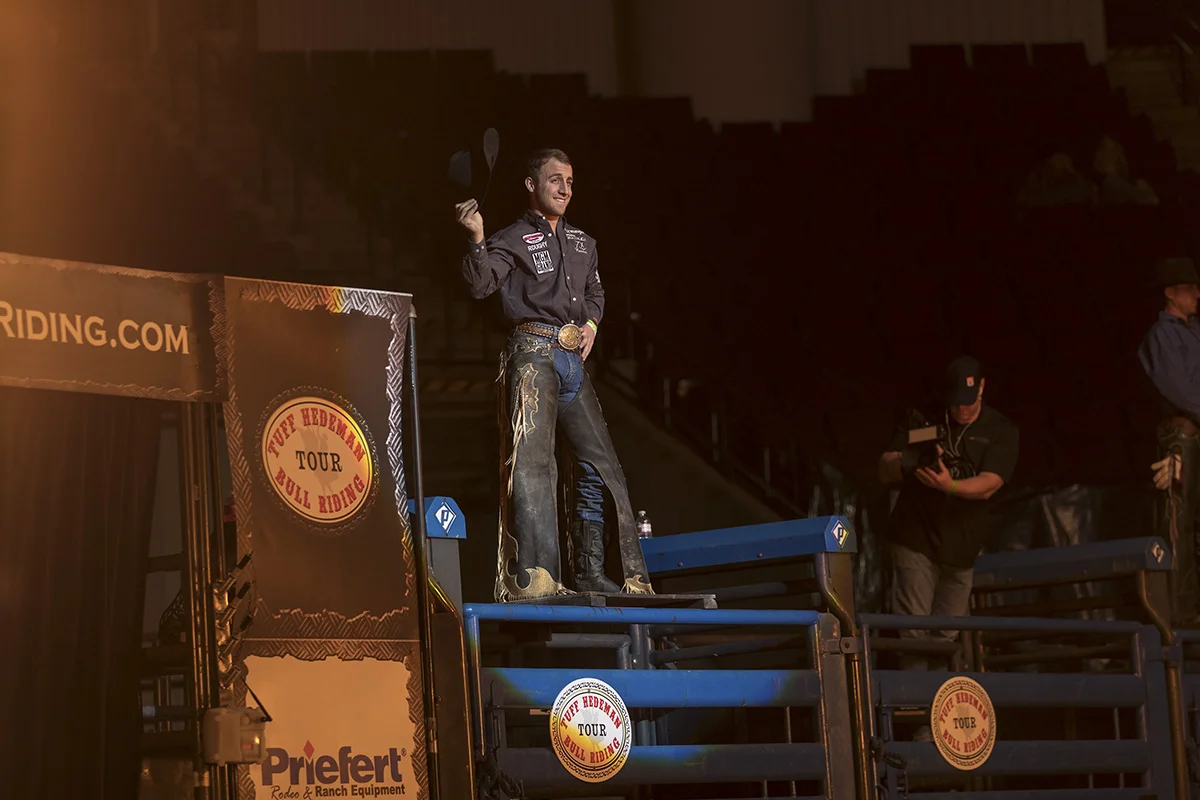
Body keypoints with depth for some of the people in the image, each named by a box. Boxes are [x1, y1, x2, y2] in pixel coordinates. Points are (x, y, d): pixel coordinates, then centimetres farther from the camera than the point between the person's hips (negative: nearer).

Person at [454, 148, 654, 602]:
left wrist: (592, 323, 14)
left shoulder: (583, 243, 19)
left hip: (573, 360, 7)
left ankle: (590, 570, 15)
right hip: (534, 355, -7)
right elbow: (480, 284, -15)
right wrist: (477, 240, -31)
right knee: (531, 459, -18)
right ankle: (533, 577, -25)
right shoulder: (513, 240, 0)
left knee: (599, 462, 6)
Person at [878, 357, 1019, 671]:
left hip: (961, 548, 1)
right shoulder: (921, 420, 4)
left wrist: (951, 485, -35)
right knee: (914, 633, -11)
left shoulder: (1001, 432, 1)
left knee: (945, 637, 4)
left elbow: (988, 485, -14)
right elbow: (885, 471, 0)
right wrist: (905, 463, -24)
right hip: (915, 539, -1)